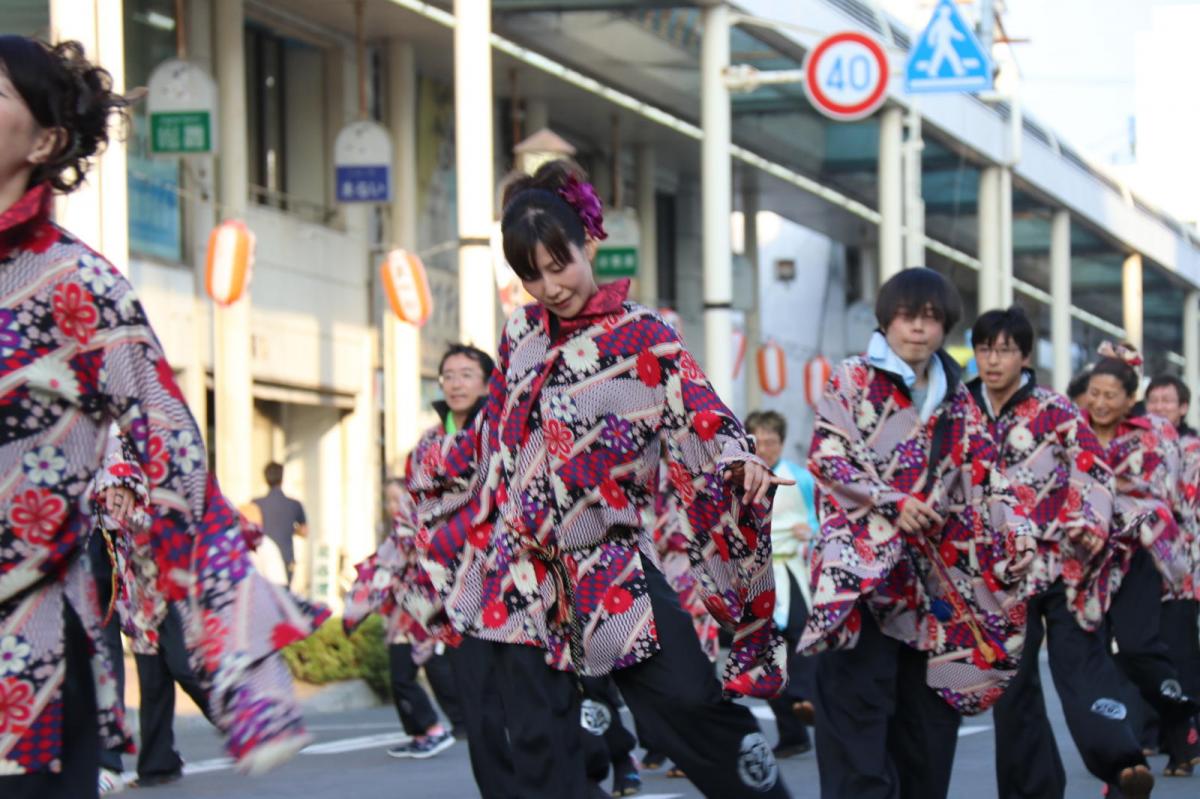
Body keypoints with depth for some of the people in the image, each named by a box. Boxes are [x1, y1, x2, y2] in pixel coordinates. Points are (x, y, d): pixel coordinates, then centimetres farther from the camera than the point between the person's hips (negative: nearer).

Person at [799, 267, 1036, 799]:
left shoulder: (957, 400, 17)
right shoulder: (852, 380, 2)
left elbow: (986, 476, 13)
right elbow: (827, 456, -7)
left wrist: (1015, 532, -4)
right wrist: (891, 503, -15)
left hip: (936, 571, 5)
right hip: (861, 563, -5)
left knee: (930, 714, 4)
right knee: (860, 700, -13)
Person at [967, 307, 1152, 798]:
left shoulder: (1056, 412, 0)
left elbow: (1095, 473, -5)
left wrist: (1090, 525, -21)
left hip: (1064, 566, -4)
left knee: (1080, 666, -16)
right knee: (1011, 684, 4)